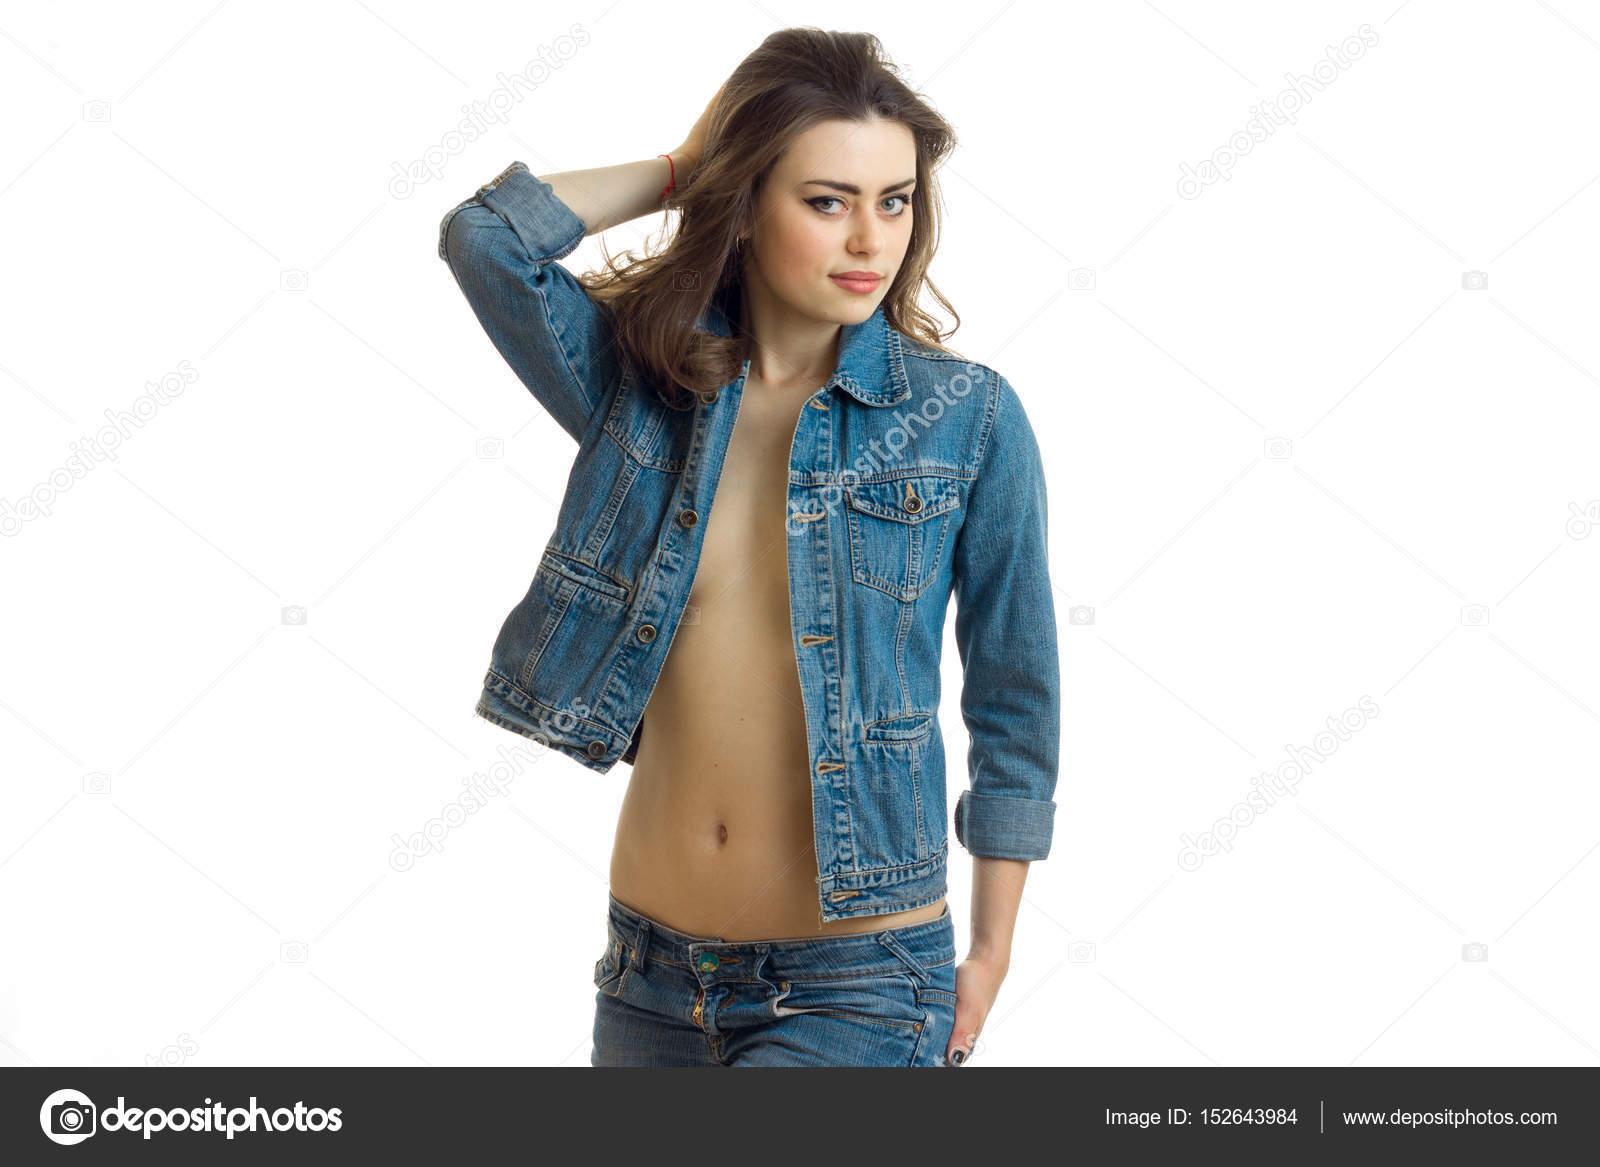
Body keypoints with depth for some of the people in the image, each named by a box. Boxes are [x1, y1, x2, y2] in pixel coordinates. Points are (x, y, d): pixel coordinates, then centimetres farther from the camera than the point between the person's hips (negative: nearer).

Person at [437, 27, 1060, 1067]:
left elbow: (1014, 706, 0)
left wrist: (991, 958, 2)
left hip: (859, 984, -3)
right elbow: (484, 239, -15)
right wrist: (681, 168, -3)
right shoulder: (641, 378, 1)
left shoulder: (968, 417, -6)